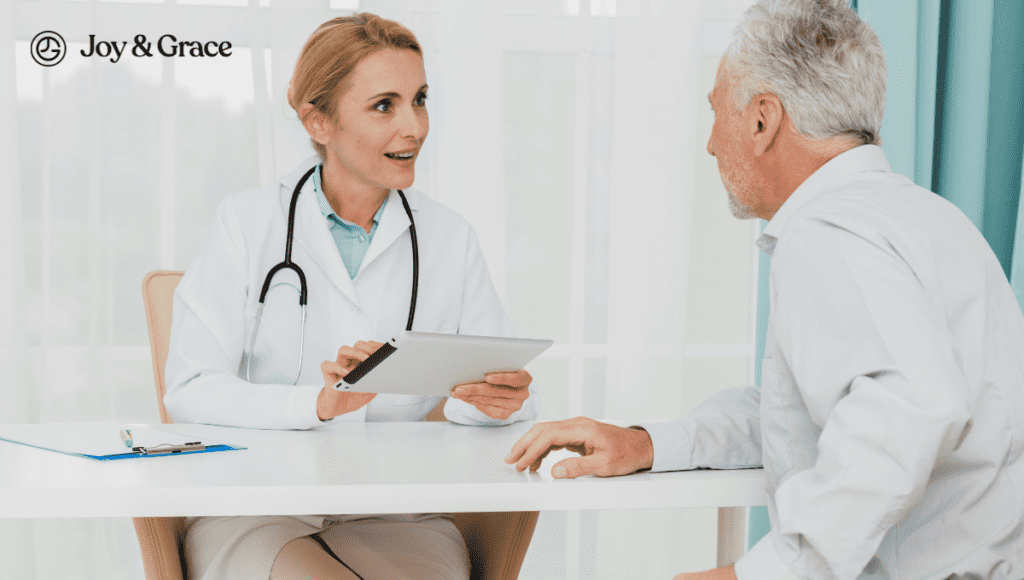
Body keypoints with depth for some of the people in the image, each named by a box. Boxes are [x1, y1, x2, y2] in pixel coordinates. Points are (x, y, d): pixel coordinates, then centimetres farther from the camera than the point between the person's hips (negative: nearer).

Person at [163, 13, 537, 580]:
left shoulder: (450, 239, 12)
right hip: (257, 511, -2)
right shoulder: (247, 224, 3)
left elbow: (502, 390, 10)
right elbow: (190, 391, -6)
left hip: (396, 518, 2)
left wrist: (498, 401, -15)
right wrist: (319, 403, -22)